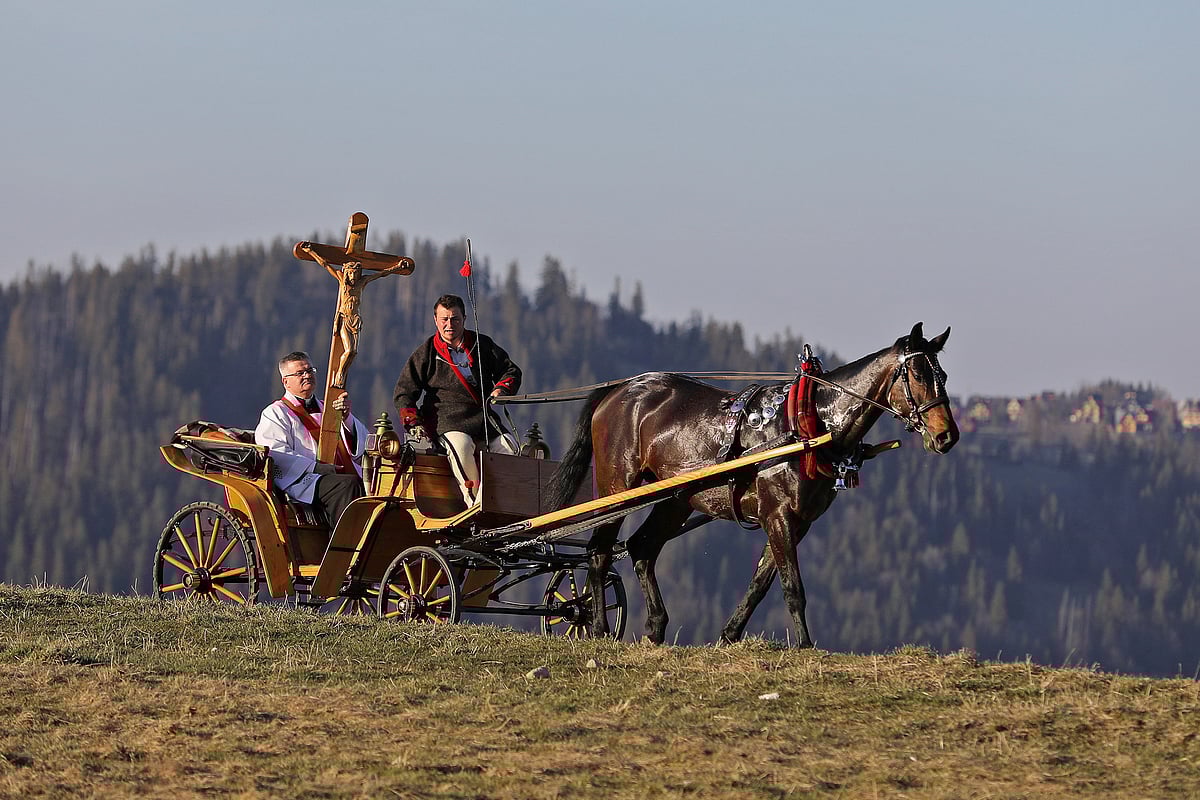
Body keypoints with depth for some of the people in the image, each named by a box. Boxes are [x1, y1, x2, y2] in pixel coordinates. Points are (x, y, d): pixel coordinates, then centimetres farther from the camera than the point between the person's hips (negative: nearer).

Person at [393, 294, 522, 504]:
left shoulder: (482, 346, 15)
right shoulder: (425, 354, 8)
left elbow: (511, 371, 23)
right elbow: (404, 392, 8)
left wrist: (500, 389, 0)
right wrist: (413, 423, -8)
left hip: (484, 417, 3)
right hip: (446, 421, -3)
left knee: (509, 446, -24)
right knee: (461, 446, -37)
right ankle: (473, 499, -31)